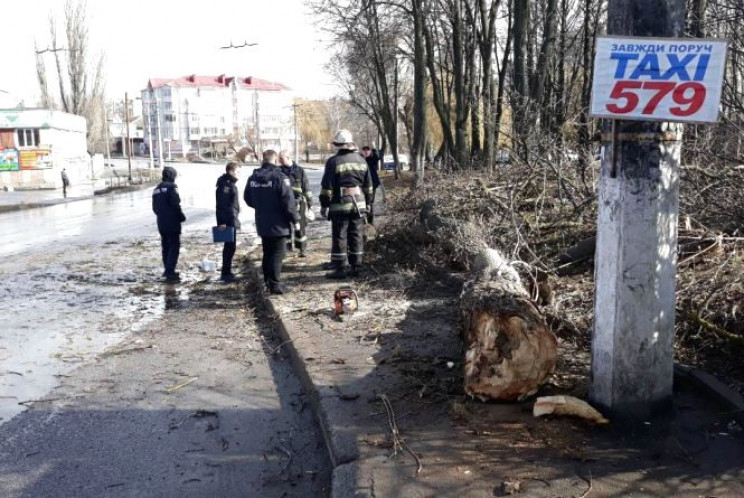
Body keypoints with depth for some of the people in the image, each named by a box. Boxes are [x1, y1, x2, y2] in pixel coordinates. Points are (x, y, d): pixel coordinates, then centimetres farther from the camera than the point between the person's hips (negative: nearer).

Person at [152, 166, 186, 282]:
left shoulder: (157, 189, 14)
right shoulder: (171, 187, -11)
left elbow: (155, 208, 16)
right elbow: (175, 204, -18)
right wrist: (181, 216, -6)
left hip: (161, 223, 8)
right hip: (173, 223, -8)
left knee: (166, 247, 15)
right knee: (174, 247, -6)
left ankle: (168, 271, 21)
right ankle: (170, 272, -12)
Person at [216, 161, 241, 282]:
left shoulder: (230, 183, 15)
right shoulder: (225, 184, -16)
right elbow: (221, 204, -21)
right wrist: (221, 221, -24)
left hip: (232, 220, 10)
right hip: (228, 221, -10)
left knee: (229, 246, 14)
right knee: (230, 246, -7)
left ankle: (226, 272, 21)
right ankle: (226, 273, -1)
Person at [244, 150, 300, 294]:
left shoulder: (253, 178, 4)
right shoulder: (280, 177, -18)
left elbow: (248, 199, 14)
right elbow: (288, 201, -19)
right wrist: (295, 219, -9)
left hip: (262, 224, 6)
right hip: (278, 224, -6)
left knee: (267, 253, 17)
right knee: (277, 254, -1)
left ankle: (268, 281, 26)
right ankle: (275, 285, -1)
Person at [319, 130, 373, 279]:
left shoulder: (333, 161, -9)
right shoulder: (361, 160, 9)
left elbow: (327, 186, -10)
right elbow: (368, 185, 13)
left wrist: (324, 205, -4)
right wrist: (368, 203, 20)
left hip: (340, 205, -5)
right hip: (359, 204, 5)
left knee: (339, 236, 0)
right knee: (357, 236, 10)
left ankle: (340, 269, 2)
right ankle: (356, 267, 15)